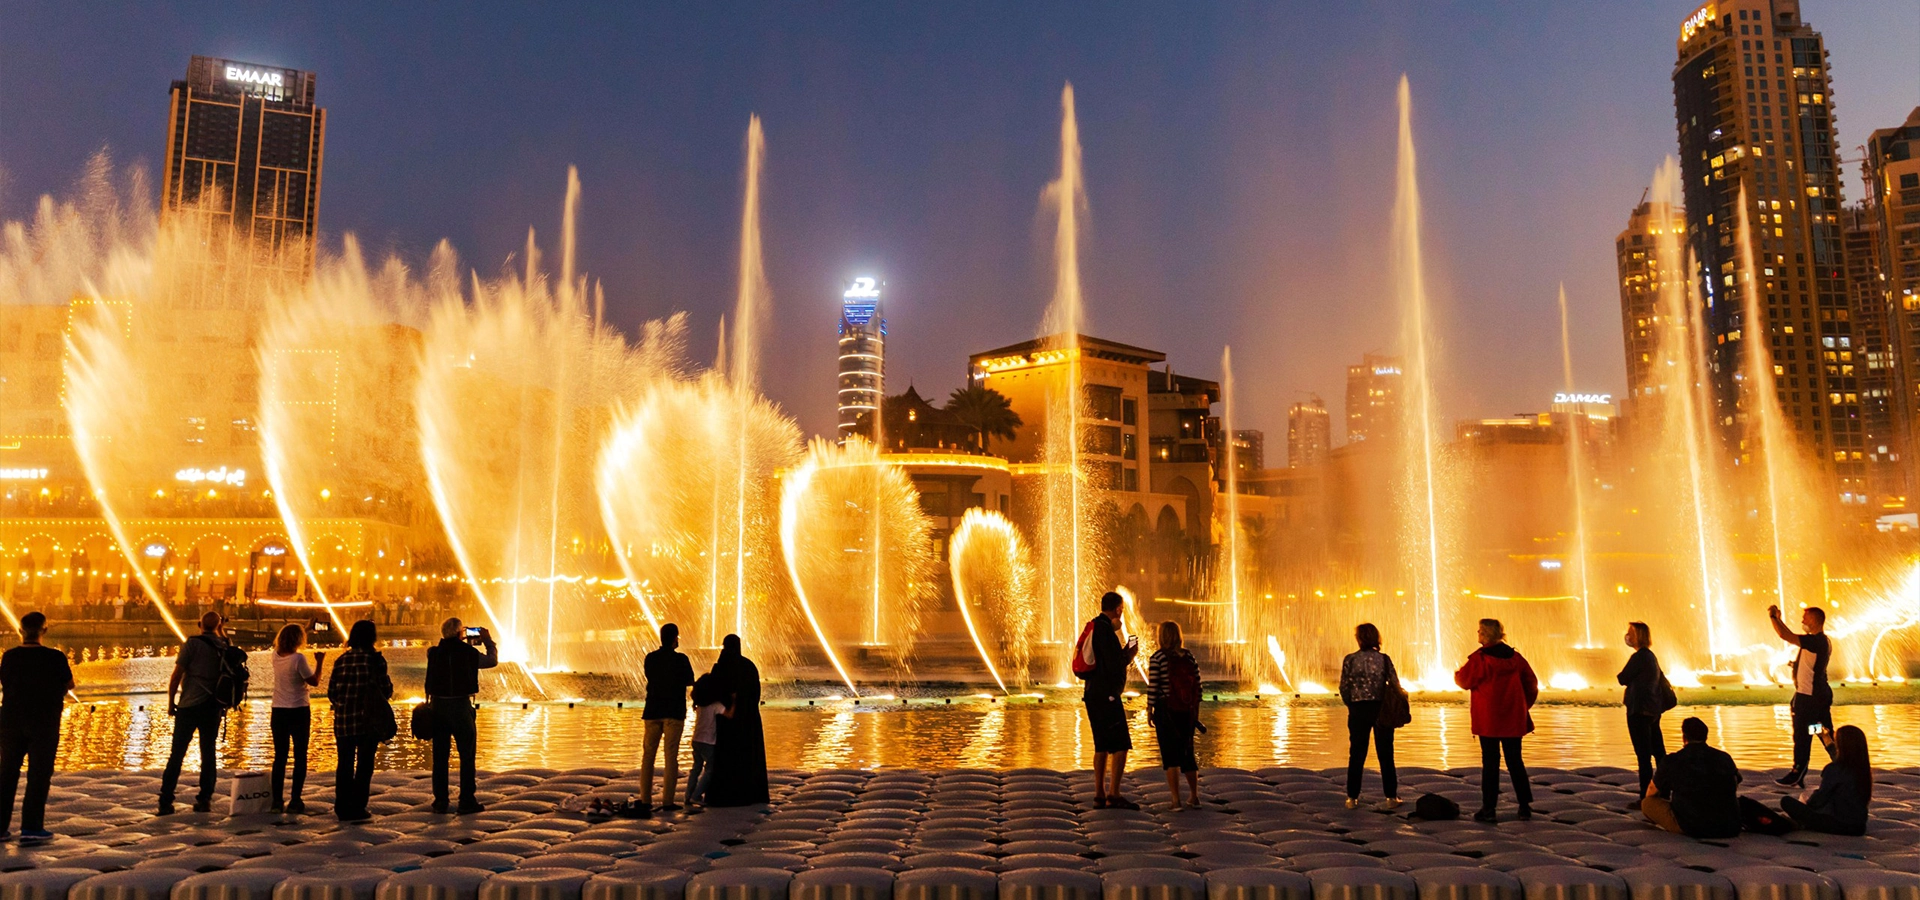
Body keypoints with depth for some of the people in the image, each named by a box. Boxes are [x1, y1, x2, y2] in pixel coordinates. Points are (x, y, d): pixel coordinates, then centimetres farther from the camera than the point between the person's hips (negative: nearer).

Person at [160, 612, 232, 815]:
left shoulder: (192, 644, -6)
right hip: (214, 707, 3)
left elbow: (176, 676, -9)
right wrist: (223, 632, 25)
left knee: (177, 754, 2)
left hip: (190, 706, -3)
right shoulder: (225, 646, 4)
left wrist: (171, 702, 3)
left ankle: (166, 801, 1)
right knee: (209, 753, 9)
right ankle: (205, 800, 8)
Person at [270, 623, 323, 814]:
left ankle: (277, 800, 10)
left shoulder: (276, 656, 0)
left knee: (280, 757, 11)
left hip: (278, 711, 5)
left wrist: (303, 629, 27)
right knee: (300, 757, 3)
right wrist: (320, 662, 0)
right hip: (298, 711, -5)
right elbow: (314, 681, -11)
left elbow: (282, 646, 24)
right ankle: (295, 801, 0)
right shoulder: (298, 658, -17)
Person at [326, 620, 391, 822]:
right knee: (364, 764, 5)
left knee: (345, 764, 13)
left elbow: (331, 692, 5)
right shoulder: (375, 659, -9)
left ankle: (342, 808, 17)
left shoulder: (342, 660, 2)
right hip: (369, 720, -4)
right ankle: (357, 808, 4)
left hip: (343, 721, 4)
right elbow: (386, 689, -8)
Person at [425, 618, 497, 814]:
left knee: (440, 756, 10)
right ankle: (467, 801, 4)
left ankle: (440, 801, 14)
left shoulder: (434, 653, 0)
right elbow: (492, 660, 7)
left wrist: (467, 644, 28)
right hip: (461, 706, -4)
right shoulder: (468, 653, -9)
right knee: (467, 755, 4)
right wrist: (488, 641, 21)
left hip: (438, 705, 4)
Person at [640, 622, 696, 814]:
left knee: (648, 755, 8)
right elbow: (690, 681, 2)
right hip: (674, 712, -3)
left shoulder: (650, 658, 2)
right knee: (671, 756, 1)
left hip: (652, 712, 3)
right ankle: (667, 800, -2)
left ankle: (645, 800, 6)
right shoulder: (680, 659, -10)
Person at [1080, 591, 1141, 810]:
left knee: (1102, 746, 14)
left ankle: (1099, 795, 16)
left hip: (1092, 693, 10)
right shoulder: (1105, 630, -15)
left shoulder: (1093, 626, 13)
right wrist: (1130, 654, -3)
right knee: (1121, 745, -6)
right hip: (1106, 695, -10)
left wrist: (1124, 652, 15)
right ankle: (1113, 795, -8)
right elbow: (1114, 666, -20)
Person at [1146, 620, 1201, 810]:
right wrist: (1195, 710, 15)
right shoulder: (1189, 657, 5)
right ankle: (1194, 796, 25)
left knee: (1170, 754, 1)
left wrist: (1149, 710, -3)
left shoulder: (1157, 658, -9)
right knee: (1187, 753, 16)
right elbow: (1197, 686, 6)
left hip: (1166, 711, -4)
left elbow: (1153, 687, -12)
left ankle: (1176, 800, -3)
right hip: (1187, 712, 5)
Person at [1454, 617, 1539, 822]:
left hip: (1488, 720, -4)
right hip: (1513, 719, 4)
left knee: (1490, 762, 1)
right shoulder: (1515, 657, 5)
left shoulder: (1479, 658, -12)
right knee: (1515, 761, 12)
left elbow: (1464, 680, -5)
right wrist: (1524, 706, 21)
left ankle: (1488, 808, 2)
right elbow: (1532, 684, 10)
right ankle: (1525, 807, 12)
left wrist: (1456, 674, 18)